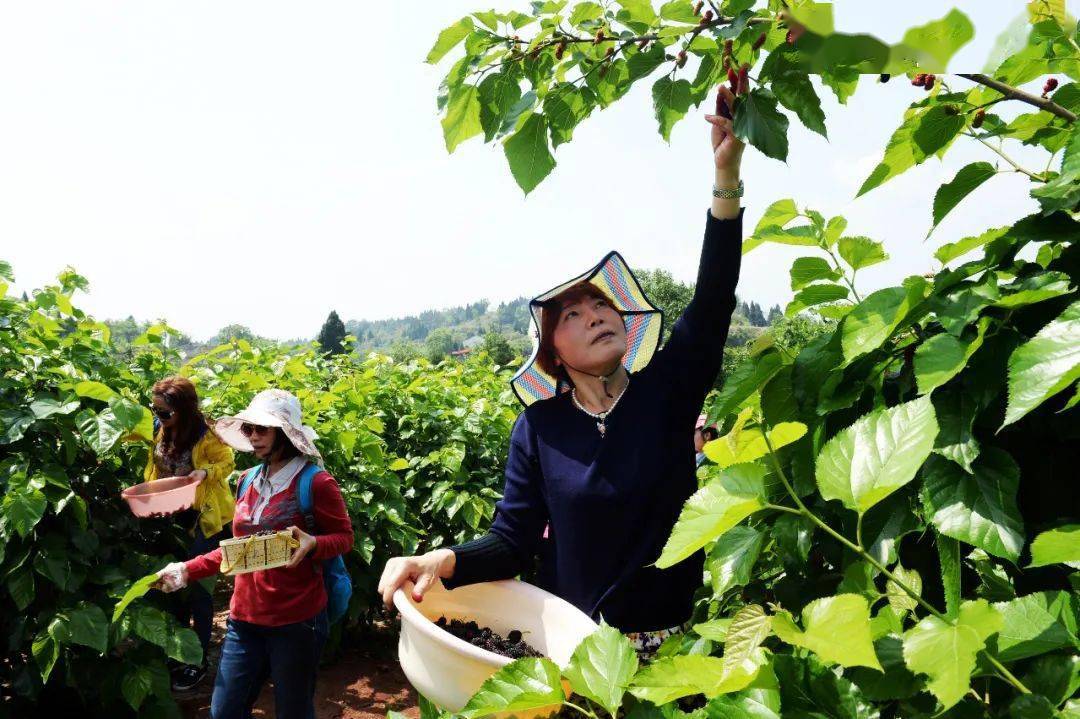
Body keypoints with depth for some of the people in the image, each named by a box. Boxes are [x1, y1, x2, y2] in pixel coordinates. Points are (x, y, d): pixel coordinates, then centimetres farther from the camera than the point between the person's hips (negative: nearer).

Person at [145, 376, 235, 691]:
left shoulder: (206, 435, -22)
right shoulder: (162, 429, -4)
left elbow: (228, 463, -11)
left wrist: (206, 471, -29)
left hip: (204, 517, -6)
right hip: (173, 516, 7)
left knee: (196, 585, 1)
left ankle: (199, 661, 16)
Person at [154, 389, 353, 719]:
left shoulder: (315, 482, -13)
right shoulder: (248, 481, 7)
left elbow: (344, 536, -6)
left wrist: (312, 543, -26)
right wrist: (188, 569, 7)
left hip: (297, 621, -6)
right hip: (244, 618, 6)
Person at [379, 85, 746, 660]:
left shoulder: (667, 390, -6)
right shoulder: (538, 428, -6)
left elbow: (713, 299, -19)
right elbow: (514, 541, -6)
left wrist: (727, 177, -29)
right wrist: (445, 561, -27)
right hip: (573, 646, 0)